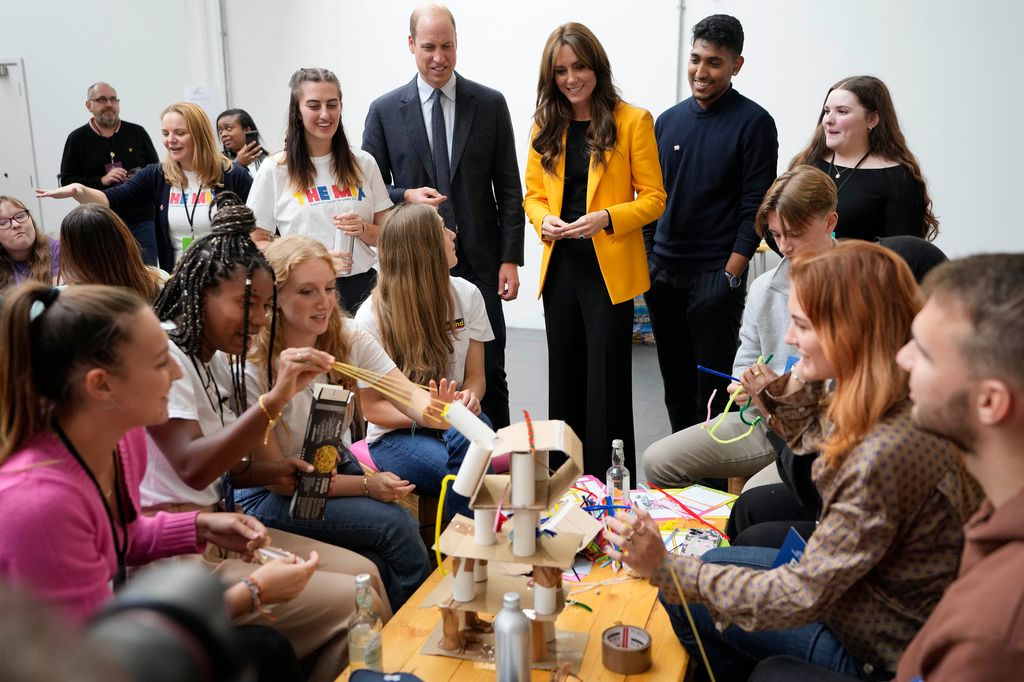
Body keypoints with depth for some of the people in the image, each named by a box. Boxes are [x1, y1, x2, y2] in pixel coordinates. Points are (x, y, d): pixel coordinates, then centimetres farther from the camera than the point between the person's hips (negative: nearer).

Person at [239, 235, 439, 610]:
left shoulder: (348, 337, -9)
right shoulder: (250, 368, -24)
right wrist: (365, 485, -22)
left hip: (338, 471, 5)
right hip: (271, 496, -5)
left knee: (382, 563, -21)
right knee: (394, 524, -23)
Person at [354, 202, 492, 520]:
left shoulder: (466, 295, 1)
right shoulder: (371, 318, -11)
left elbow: (475, 375, 6)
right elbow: (372, 408, -7)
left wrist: (470, 397, -20)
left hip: (454, 421, 4)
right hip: (395, 433, -3)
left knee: (469, 436, -34)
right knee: (463, 473, -33)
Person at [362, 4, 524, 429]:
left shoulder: (490, 104, 3)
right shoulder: (384, 111, 2)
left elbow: (509, 189, 3)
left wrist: (511, 259, -3)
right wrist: (406, 197, -15)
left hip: (479, 262, 0)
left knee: (490, 374, 7)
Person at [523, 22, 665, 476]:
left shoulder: (633, 121, -4)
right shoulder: (546, 125, 9)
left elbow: (653, 198, -5)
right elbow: (533, 194, 14)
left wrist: (605, 218, -21)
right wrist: (544, 220, -8)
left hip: (610, 270, -5)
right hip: (560, 268, 5)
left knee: (606, 382, 0)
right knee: (565, 379, 13)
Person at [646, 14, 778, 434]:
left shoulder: (753, 123, -6)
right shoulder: (669, 120, 10)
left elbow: (756, 204, -9)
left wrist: (731, 274, -15)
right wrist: (646, 257, 9)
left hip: (716, 274, -5)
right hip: (663, 273, 6)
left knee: (714, 385, 1)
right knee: (675, 381, 14)